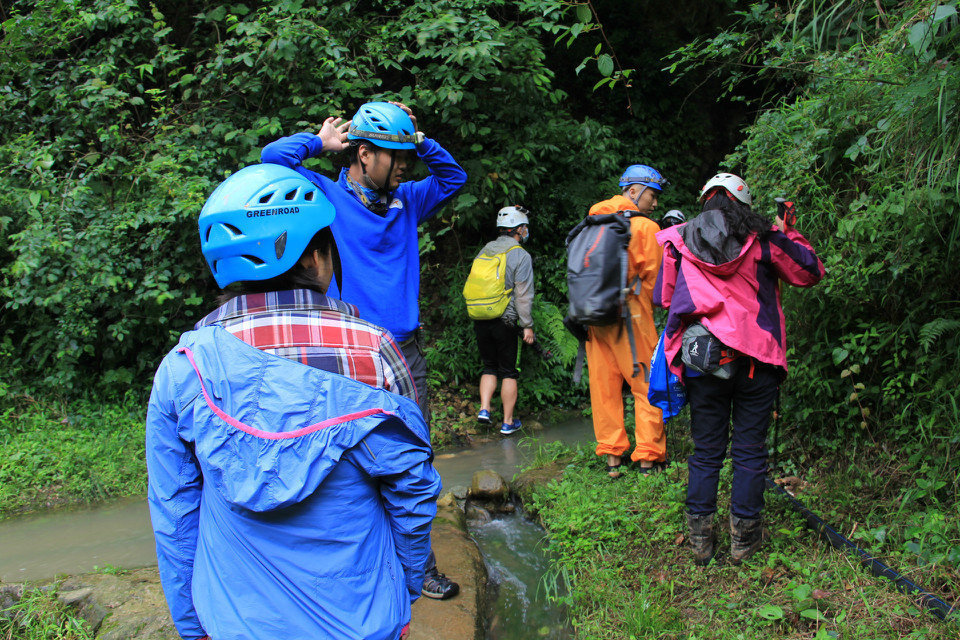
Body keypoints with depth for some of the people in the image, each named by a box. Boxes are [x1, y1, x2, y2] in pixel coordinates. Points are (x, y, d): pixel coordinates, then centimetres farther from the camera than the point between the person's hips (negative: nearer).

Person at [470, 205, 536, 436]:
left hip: (480, 321, 5)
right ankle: (508, 422, 10)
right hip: (505, 321, -5)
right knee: (509, 372, 6)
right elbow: (523, 295, -11)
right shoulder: (521, 255, -7)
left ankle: (484, 409, 5)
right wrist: (527, 326, -5)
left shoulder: (484, 251, 10)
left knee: (489, 366, 18)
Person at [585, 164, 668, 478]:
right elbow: (653, 278, 0)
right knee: (647, 386, 4)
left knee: (605, 387, 9)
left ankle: (611, 457, 14)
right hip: (630, 316, -5)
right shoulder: (646, 227, -5)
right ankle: (648, 458, 4)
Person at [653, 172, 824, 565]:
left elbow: (662, 297, 15)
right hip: (756, 362, -1)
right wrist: (788, 233, 22)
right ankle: (743, 536, 15)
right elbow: (811, 273, 10)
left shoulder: (679, 242, 4)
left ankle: (700, 538, 14)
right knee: (750, 451, 9)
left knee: (706, 451, 11)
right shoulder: (762, 239, 0)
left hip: (702, 361, 1)